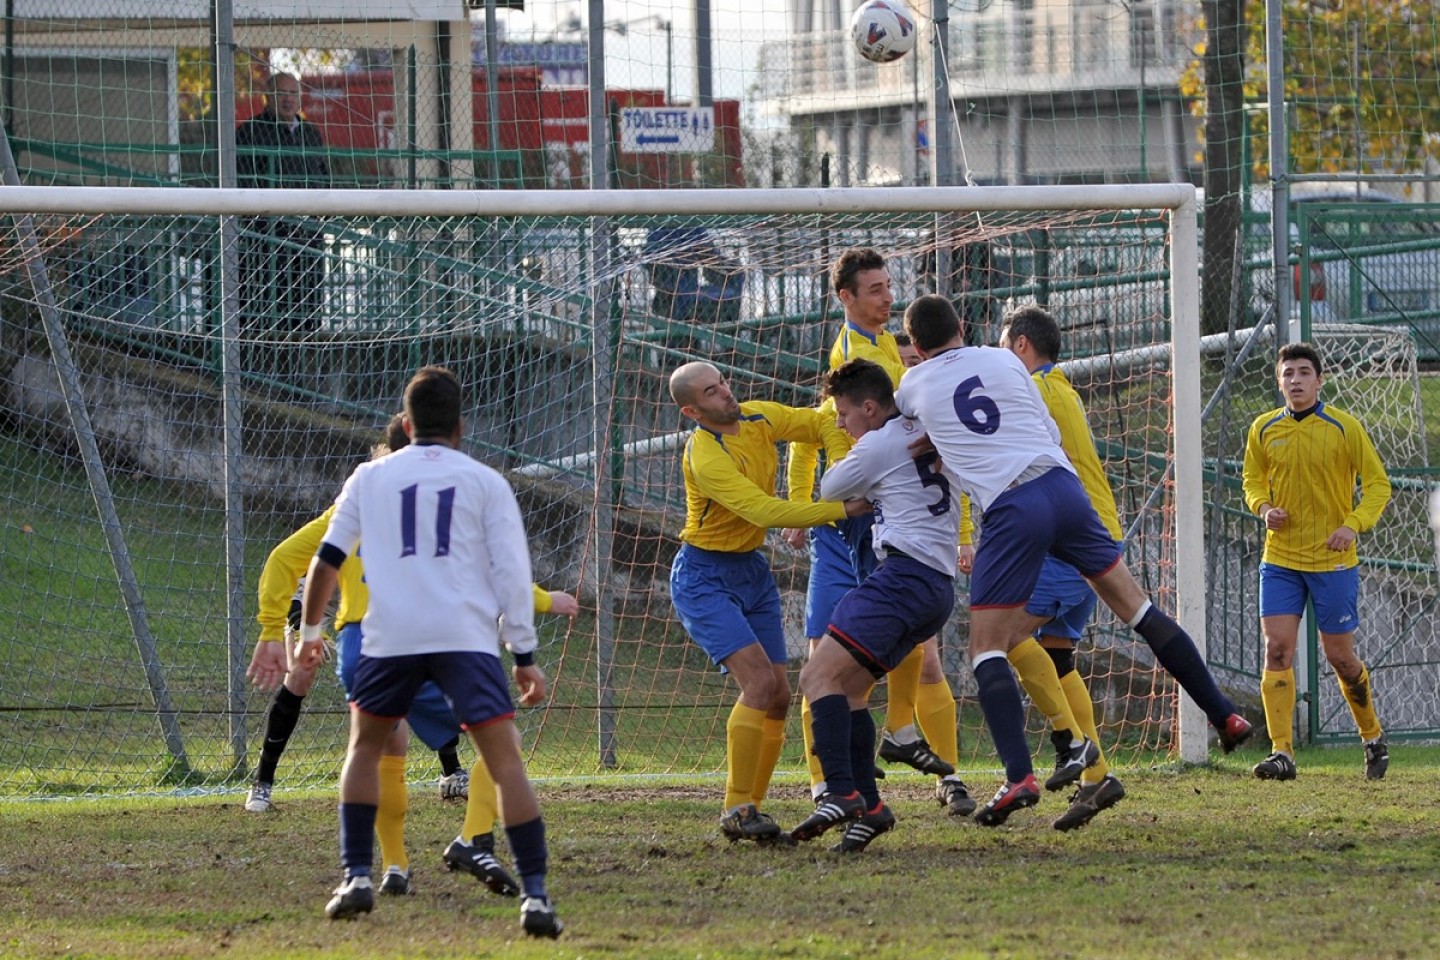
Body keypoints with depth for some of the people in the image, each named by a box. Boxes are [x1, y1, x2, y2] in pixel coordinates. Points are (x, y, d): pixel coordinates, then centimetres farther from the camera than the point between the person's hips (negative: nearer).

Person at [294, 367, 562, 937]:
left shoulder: (371, 478, 16)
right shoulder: (485, 483, 11)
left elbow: (327, 560, 16)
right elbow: (512, 573, 5)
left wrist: (310, 631, 29)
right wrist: (525, 657, 8)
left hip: (389, 635, 2)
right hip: (466, 634, -2)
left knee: (365, 747, 23)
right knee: (505, 759, -4)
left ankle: (356, 879, 14)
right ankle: (535, 895, -15)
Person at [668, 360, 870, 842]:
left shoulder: (759, 417, -2)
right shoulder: (705, 458, -26)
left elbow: (824, 427, 11)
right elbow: (766, 512, -33)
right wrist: (841, 510, -34)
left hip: (752, 571, 8)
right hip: (703, 578, -8)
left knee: (779, 697, 2)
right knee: (760, 680, -21)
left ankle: (749, 808, 9)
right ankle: (736, 811, -16)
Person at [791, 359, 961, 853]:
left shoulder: (878, 446, -5)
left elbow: (830, 489, 9)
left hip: (905, 572, -10)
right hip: (940, 585, 10)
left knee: (820, 675, -15)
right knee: (847, 687, 12)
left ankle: (842, 794, -28)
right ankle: (868, 805, 2)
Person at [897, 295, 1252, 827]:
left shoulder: (916, 385, 11)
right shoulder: (1003, 361, 16)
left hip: (1008, 509, -4)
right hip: (1062, 484, 4)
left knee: (987, 649, 0)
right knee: (1135, 604, 16)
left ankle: (1018, 776, -17)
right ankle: (1224, 714, 21)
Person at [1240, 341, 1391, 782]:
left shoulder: (1343, 427, -5)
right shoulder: (1263, 430, 4)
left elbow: (1378, 483, -1)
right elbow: (1253, 479, 18)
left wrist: (1354, 524, -18)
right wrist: (1263, 507, -5)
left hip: (1333, 560, -2)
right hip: (1280, 559, 2)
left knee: (1339, 655, 4)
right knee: (1277, 650, -11)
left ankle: (1373, 736, 28)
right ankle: (1281, 753, -13)